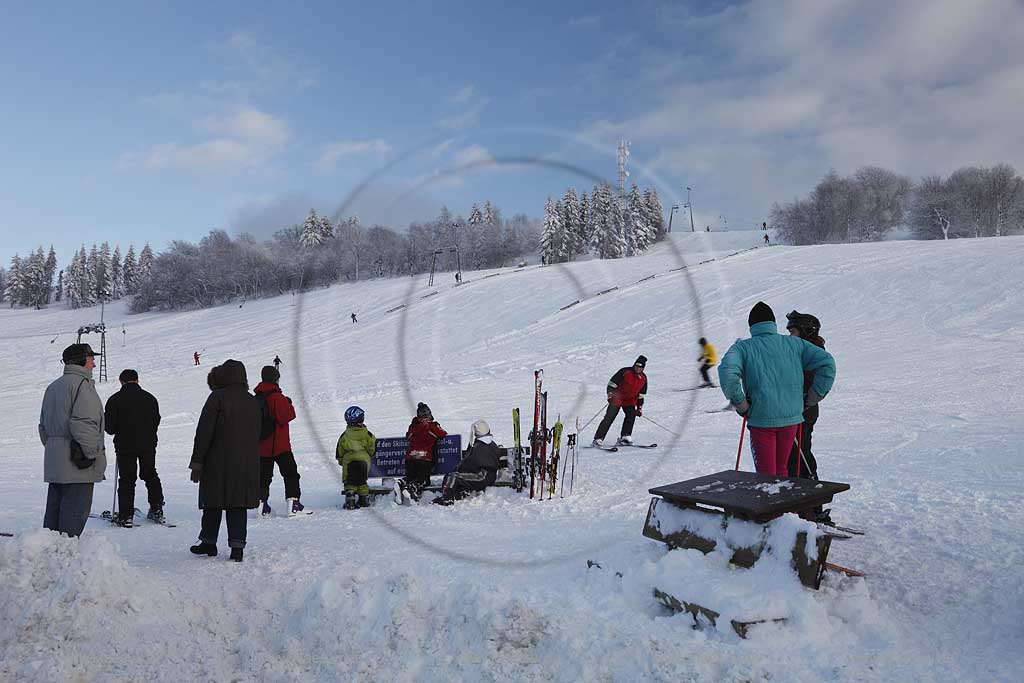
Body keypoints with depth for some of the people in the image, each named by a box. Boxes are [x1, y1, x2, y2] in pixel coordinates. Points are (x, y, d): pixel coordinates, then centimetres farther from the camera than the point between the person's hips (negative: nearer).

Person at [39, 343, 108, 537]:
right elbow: (83, 423, -21)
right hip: (77, 463, -9)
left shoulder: (52, 387, 19)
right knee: (75, 509, -6)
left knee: (54, 507, 14)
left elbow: (43, 426, 22)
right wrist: (90, 452, -17)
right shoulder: (82, 384, -12)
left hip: (54, 462, 10)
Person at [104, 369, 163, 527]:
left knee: (126, 479, 4)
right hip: (148, 444, 3)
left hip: (125, 445, -3)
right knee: (150, 475, 16)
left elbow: (109, 427, -8)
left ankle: (126, 515, 1)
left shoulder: (115, 400, -8)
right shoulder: (150, 398, 2)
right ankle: (157, 510, 17)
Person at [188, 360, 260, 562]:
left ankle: (209, 542, 20)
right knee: (238, 505, 6)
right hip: (247, 464, 4)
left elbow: (204, 431, -11)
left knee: (213, 503, 9)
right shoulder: (252, 402, 12)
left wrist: (197, 461, -9)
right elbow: (256, 434, 16)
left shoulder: (218, 397, -7)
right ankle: (237, 546, 1)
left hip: (218, 463, -4)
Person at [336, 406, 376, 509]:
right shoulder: (367, 434, -2)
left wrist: (340, 460, 18)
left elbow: (339, 450, 4)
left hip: (348, 460, -2)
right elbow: (372, 448, 5)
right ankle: (364, 499, 12)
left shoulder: (344, 436, -3)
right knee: (362, 481, 15)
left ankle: (350, 499, -8)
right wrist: (369, 456, 22)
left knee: (349, 482, 5)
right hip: (364, 460, 2)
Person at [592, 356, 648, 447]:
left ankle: (625, 437, -17)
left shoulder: (643, 378, 2)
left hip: (630, 400, 5)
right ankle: (598, 439, -11)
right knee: (609, 418, -13)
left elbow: (641, 395, 11)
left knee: (632, 414, -22)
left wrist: (640, 408, 7)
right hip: (617, 398, -5)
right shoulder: (625, 372, -15)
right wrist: (610, 395, -23)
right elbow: (612, 383, -12)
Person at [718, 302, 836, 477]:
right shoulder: (794, 343, 6)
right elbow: (827, 362, 1)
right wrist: (811, 399, 6)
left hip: (761, 419, -3)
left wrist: (740, 405, -9)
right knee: (782, 469, 21)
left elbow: (727, 373, -22)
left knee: (766, 474, 6)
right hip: (791, 417, 3)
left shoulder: (742, 347, -2)